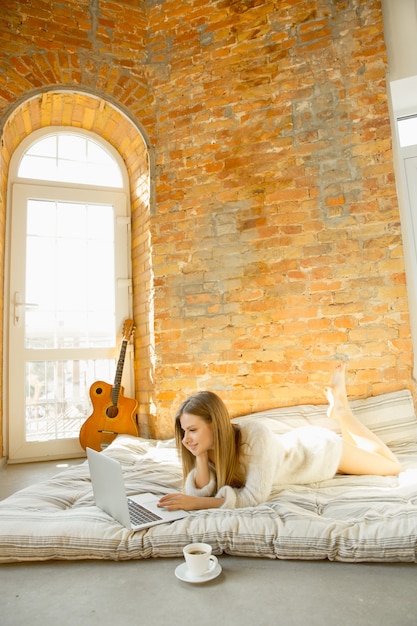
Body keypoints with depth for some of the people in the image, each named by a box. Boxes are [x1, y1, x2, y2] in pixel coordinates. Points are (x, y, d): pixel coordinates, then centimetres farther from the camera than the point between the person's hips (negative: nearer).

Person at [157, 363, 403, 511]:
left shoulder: (255, 433, -45)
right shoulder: (207, 445, -25)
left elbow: (254, 497, -43)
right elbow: (202, 493, -25)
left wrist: (195, 503, -47)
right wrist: (200, 456, -39)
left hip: (324, 449, -5)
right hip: (298, 442, 6)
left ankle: (341, 406, 22)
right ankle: (339, 407, 35)